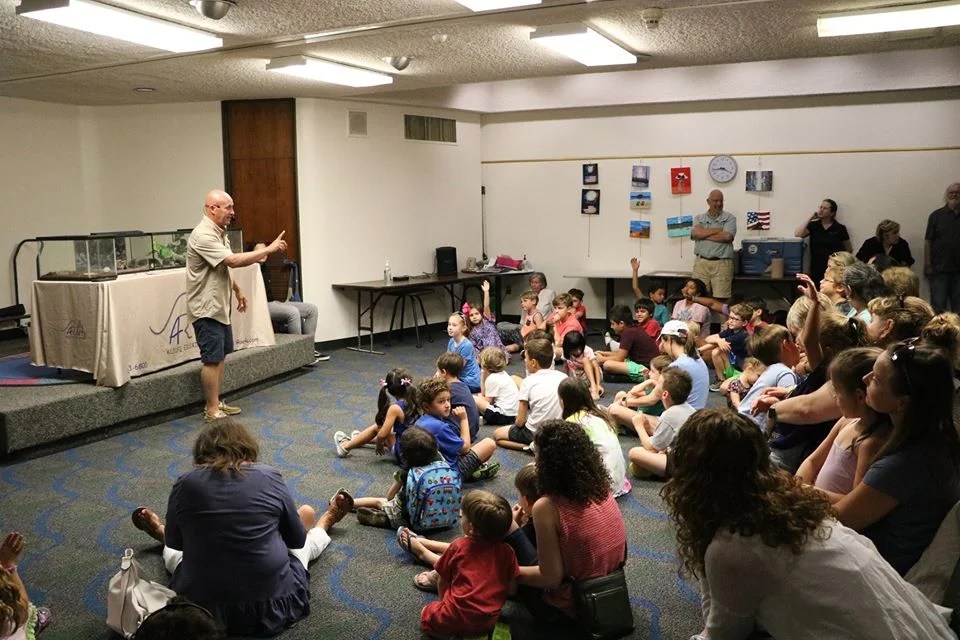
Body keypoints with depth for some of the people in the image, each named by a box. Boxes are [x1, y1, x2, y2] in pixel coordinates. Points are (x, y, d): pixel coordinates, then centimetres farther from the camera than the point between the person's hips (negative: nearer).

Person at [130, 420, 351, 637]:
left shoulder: (186, 484, -7)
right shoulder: (270, 477, -7)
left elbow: (174, 543, 10)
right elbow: (298, 540, 6)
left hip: (202, 607, 1)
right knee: (306, 513, 24)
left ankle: (159, 532, 66)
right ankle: (324, 524, 57)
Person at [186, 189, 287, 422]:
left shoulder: (219, 232, 12)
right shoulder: (203, 235, -21)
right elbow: (233, 261, -29)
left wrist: (237, 290, 22)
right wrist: (269, 249, -24)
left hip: (219, 306, 10)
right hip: (206, 308, -10)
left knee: (220, 355, 15)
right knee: (212, 359, -6)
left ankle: (216, 402, 25)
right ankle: (212, 411, 2)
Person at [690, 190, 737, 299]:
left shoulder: (729, 218, 7)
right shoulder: (699, 218, 15)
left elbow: (727, 236, -9)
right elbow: (695, 233, -5)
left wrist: (704, 234, -3)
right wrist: (718, 230, -3)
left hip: (722, 264, -2)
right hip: (701, 262, 2)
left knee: (721, 299, -6)